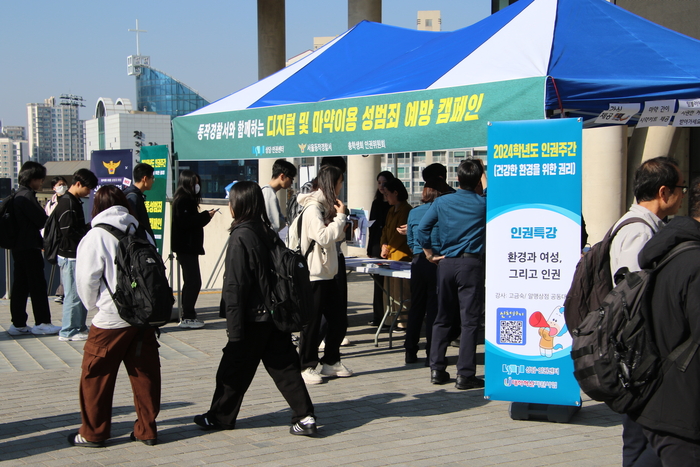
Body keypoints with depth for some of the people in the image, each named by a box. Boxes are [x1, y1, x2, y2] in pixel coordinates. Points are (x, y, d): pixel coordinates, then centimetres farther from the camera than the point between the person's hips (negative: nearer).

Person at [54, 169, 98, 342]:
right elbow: (69, 232, -21)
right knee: (74, 294, -4)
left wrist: (89, 227, 3)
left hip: (77, 255, 10)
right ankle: (68, 331, 3)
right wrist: (91, 232, -12)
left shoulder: (75, 202, 15)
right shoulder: (67, 204, -16)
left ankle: (79, 327, 22)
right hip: (70, 256, -10)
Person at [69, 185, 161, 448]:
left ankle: (93, 433, 15)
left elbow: (86, 280, -10)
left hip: (111, 320, -5)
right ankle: (146, 430, 17)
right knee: (145, 373, 11)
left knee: (96, 376, 8)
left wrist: (94, 307, 8)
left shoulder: (96, 237, -9)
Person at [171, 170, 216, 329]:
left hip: (189, 247, 11)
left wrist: (206, 216, 5)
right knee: (193, 282, -10)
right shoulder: (183, 201, -13)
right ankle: (188, 317, -7)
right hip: (186, 247, -11)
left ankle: (187, 315, 19)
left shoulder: (188, 200, 17)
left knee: (190, 282, 14)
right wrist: (206, 215, -15)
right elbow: (186, 222, -21)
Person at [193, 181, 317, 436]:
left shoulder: (240, 237, -16)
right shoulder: (266, 232, 6)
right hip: (275, 315, 7)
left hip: (253, 317, -7)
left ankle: (220, 417, 22)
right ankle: (305, 416, 3)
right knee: (284, 366, 8)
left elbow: (235, 286, -17)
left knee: (233, 369, 8)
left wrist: (234, 327, -15)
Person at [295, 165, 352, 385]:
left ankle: (330, 362, 24)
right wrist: (340, 216, -16)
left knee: (339, 320, 12)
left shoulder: (324, 206, 15)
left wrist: (343, 227, 4)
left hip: (327, 274, 10)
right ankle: (307, 366, 10)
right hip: (313, 275, -10)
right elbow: (325, 237, -24)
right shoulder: (312, 208, -15)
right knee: (312, 323, -1)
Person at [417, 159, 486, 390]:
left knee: (442, 318, 13)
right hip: (471, 263, -3)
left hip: (446, 264, 3)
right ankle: (465, 375, -4)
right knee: (469, 321, -2)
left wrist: (430, 255, 9)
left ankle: (437, 369, 13)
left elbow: (422, 229, 1)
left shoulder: (442, 202, 4)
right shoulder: (483, 204, -1)